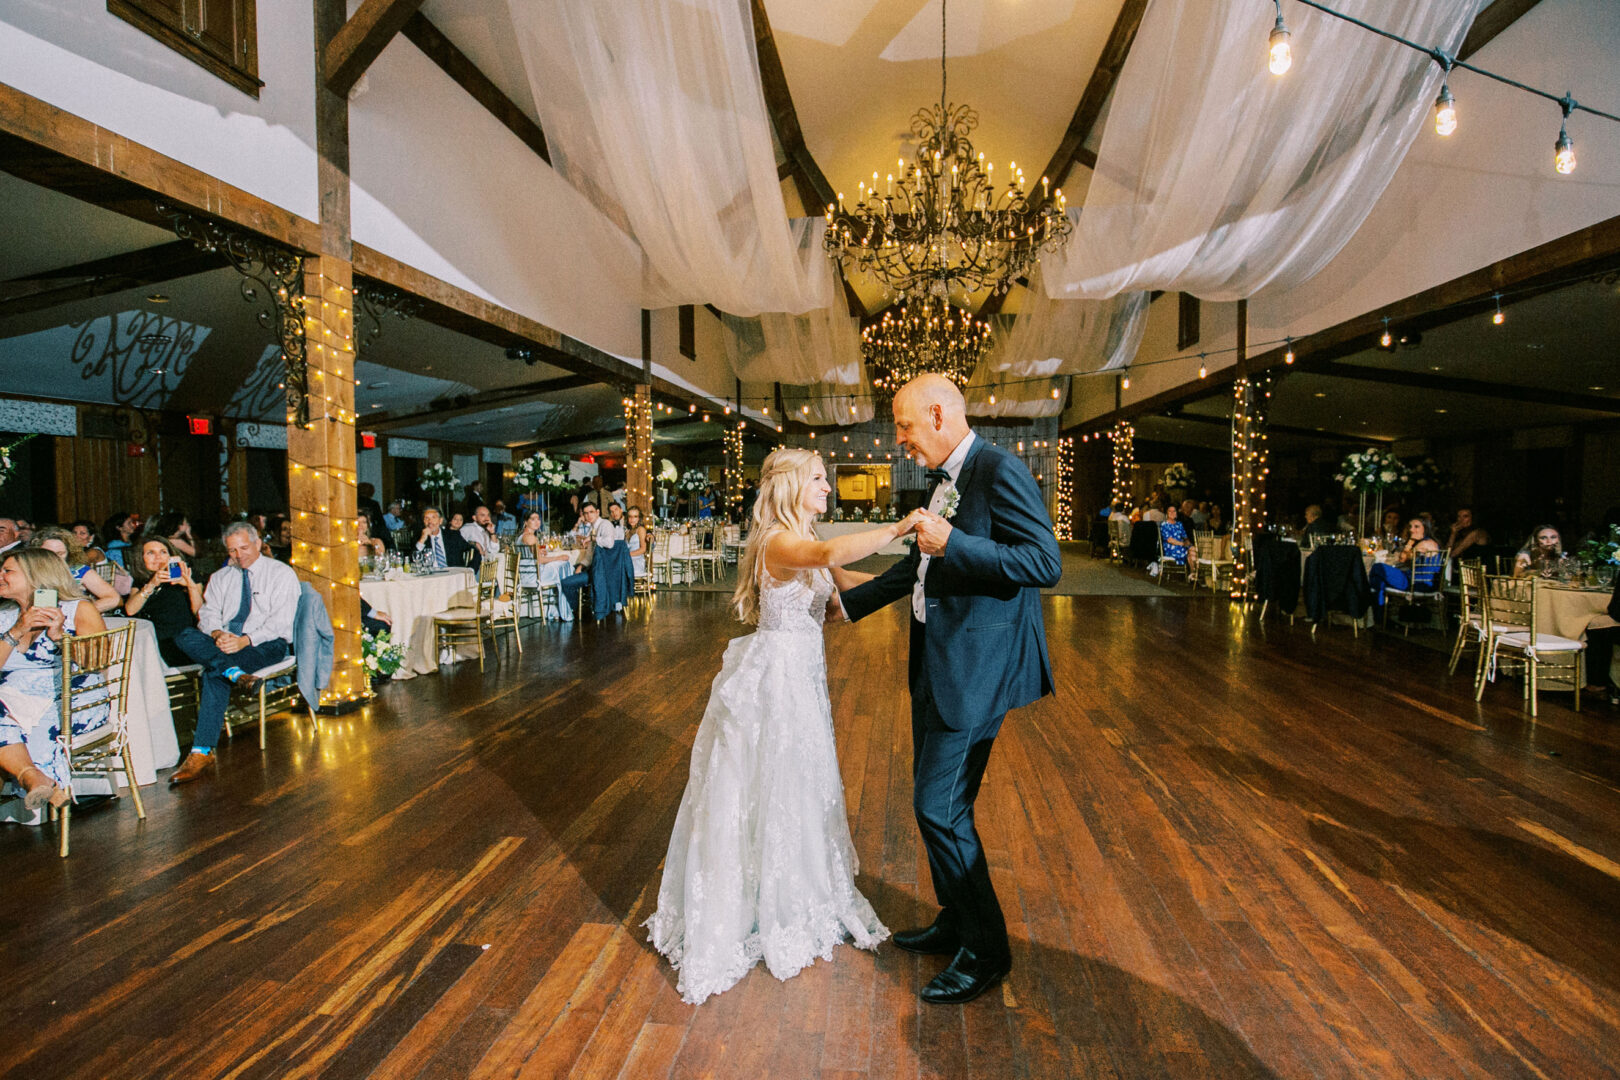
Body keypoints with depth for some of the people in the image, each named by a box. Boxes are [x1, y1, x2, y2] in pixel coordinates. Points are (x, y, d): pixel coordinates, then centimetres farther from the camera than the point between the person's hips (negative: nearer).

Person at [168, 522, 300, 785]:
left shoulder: (282, 574, 3)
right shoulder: (220, 577, 21)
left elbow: (280, 621, -8)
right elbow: (208, 613, 8)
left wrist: (245, 640, -23)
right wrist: (217, 634, -16)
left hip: (267, 645, -5)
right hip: (222, 643, 6)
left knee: (214, 672, -31)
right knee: (184, 637, -28)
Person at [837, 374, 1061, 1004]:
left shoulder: (999, 471, -14)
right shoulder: (944, 481, 14)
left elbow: (1047, 564, -21)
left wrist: (952, 543, -26)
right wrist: (855, 593, 33)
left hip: (975, 669, -10)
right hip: (936, 667, 10)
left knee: (940, 806, -4)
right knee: (936, 801, 18)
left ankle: (986, 951, 16)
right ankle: (955, 922, 37)